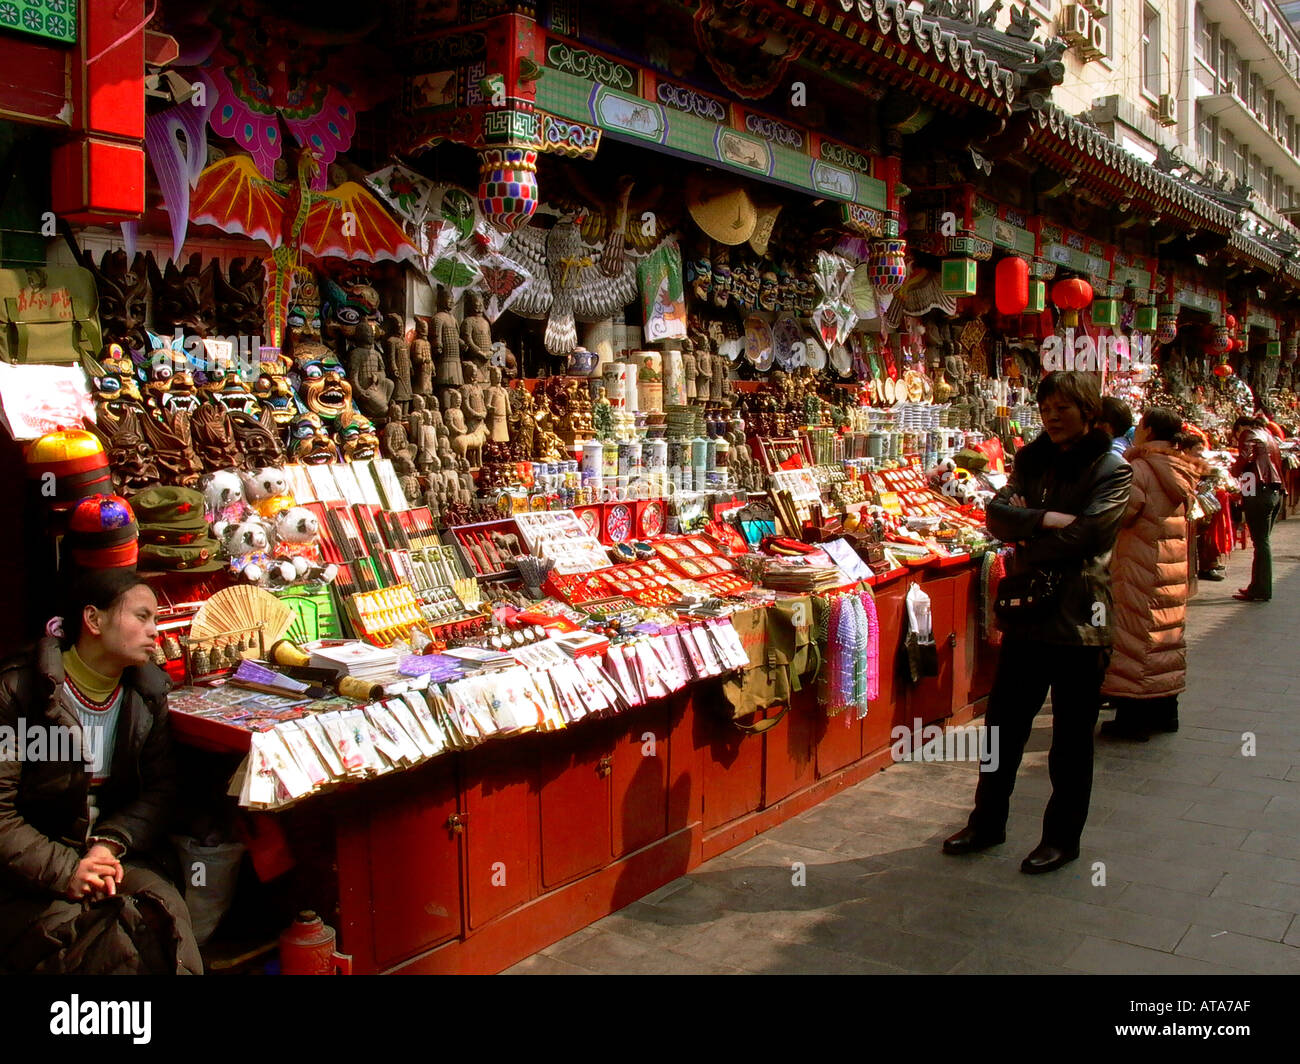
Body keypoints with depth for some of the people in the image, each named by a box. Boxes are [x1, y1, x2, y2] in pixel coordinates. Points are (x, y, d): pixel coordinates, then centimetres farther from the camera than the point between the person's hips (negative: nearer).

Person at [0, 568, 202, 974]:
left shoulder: (148, 690, 6)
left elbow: (160, 789, 4)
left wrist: (111, 844, -14)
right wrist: (64, 872, -23)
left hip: (116, 855, 4)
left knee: (165, 910, -27)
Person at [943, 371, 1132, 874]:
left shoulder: (1111, 470, -8)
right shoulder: (1032, 458, 8)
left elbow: (1078, 536, -20)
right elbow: (998, 515, -5)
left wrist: (1023, 528, -10)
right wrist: (1043, 519, -20)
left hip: (1079, 619, -5)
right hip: (1027, 612, 5)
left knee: (1071, 738, 9)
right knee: (1003, 724, 13)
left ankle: (1062, 837, 25)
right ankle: (987, 822, 29)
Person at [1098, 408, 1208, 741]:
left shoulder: (1140, 469, -16)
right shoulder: (1183, 471, 8)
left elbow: (1121, 513, -18)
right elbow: (1186, 515, 16)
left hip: (1142, 567, -8)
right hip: (1174, 566, 8)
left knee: (1137, 639, -2)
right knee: (1166, 635, 15)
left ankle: (1134, 717, 1)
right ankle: (1165, 710, 24)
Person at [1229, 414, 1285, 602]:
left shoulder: (1248, 435, -2)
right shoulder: (1268, 435, 22)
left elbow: (1242, 462, -14)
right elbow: (1276, 463, 18)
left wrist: (1232, 470, 7)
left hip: (1259, 493, -8)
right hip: (1275, 492, 8)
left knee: (1260, 542, -6)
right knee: (1263, 541, 14)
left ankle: (1260, 591, -4)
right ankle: (1258, 586, 20)